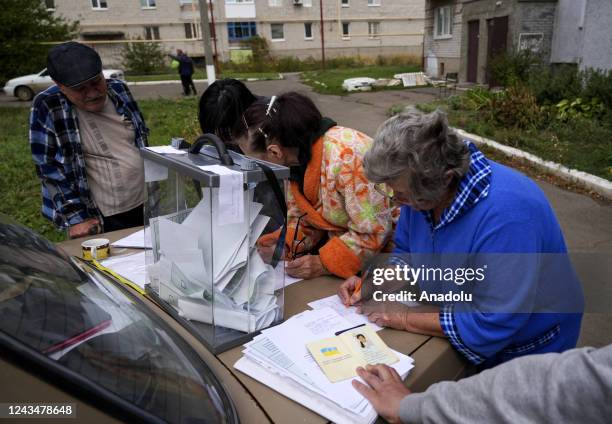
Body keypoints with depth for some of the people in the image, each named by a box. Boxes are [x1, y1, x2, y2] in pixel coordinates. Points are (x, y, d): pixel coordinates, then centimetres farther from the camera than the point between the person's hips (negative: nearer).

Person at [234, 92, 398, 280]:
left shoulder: (345, 156, -29)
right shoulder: (292, 157, -6)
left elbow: (375, 232, -25)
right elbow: (302, 219, 5)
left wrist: (323, 264, -26)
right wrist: (283, 243, -13)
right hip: (341, 242, 7)